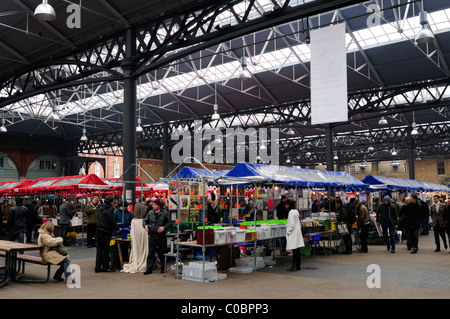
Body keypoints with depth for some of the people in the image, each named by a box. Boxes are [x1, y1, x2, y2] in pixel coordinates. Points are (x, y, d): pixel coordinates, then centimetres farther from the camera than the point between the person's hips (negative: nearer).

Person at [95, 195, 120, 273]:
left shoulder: (101, 208, 10)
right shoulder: (109, 209, -14)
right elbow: (112, 221, -14)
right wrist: (117, 228, 1)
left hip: (98, 231, 7)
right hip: (106, 232, -7)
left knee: (99, 249, 11)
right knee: (105, 250, 1)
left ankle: (98, 267, 14)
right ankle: (105, 267, 8)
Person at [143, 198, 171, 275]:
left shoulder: (165, 213, -2)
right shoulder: (150, 213, 8)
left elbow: (169, 223, 0)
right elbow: (144, 220, 18)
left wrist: (164, 227, -17)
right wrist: (145, 225, -2)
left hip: (161, 235, -2)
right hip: (152, 235, 3)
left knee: (162, 252, 6)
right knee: (150, 252, 0)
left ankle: (163, 268, 20)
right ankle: (149, 268, 5)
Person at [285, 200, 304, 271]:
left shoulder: (291, 212, -16)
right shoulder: (296, 211, 12)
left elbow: (292, 224, -19)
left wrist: (288, 232, -11)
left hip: (293, 233, -9)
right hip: (298, 232, 9)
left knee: (295, 250, -6)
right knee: (297, 250, 11)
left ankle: (294, 266, -2)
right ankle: (298, 265, 17)